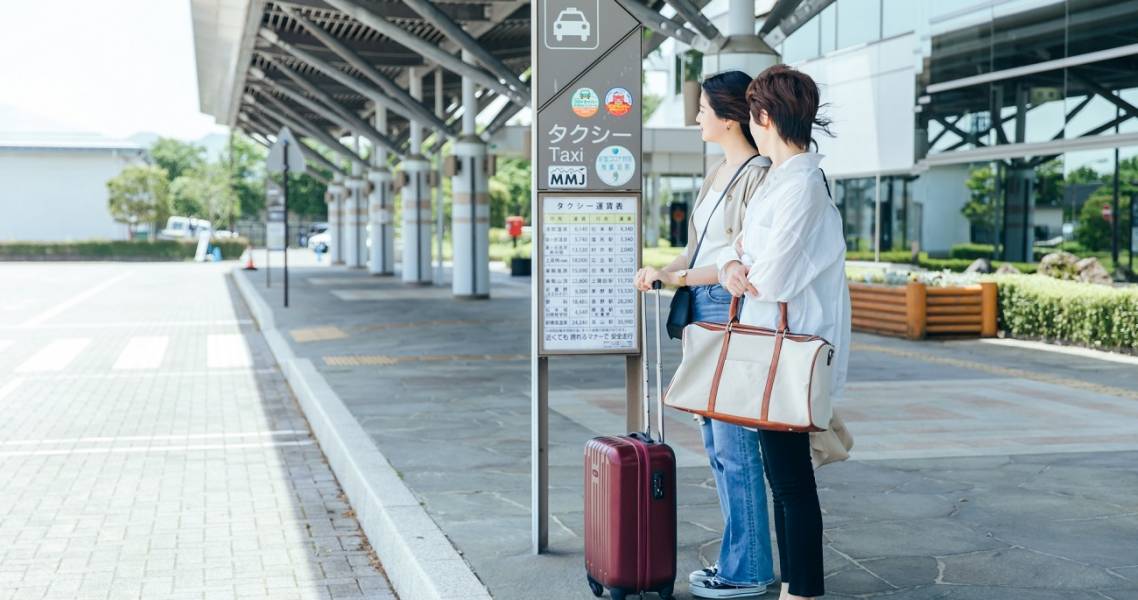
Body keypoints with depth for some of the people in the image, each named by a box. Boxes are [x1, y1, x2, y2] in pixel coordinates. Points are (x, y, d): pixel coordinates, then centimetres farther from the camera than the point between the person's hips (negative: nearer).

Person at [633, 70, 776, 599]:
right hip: (704, 310, 10)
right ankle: (737, 557, 23)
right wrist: (663, 272, 0)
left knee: (733, 445, -4)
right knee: (716, 442, 13)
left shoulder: (758, 174, -12)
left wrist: (678, 277, -16)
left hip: (732, 311, -10)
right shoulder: (717, 174, 16)